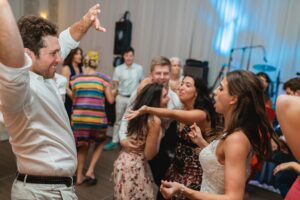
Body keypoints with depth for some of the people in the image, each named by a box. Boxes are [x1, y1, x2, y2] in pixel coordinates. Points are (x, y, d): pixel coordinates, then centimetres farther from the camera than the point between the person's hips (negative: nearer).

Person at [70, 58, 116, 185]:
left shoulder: (75, 79, 8)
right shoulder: (103, 78, 2)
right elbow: (111, 100, 3)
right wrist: (112, 92, 23)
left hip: (78, 117, 2)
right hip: (97, 118, -2)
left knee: (83, 146, 21)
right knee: (100, 142, 24)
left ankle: (79, 176, 27)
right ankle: (90, 171, 14)